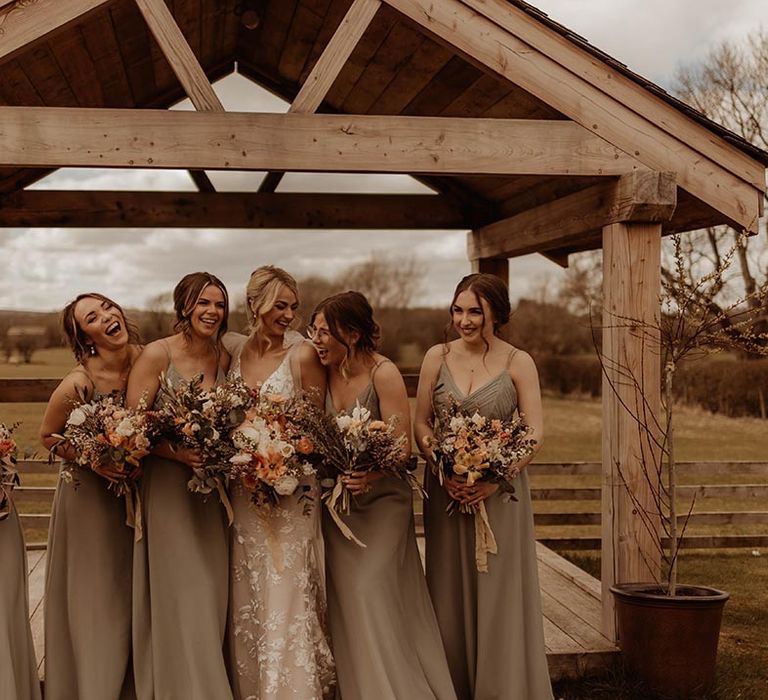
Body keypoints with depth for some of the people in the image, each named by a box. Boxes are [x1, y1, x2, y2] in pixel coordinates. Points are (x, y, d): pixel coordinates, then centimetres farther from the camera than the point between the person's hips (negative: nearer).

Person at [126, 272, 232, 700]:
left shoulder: (225, 358, 4)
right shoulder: (157, 354, -10)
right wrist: (178, 453, -22)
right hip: (167, 484, -4)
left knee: (211, 592, 9)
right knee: (180, 594, -1)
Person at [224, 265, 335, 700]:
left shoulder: (302, 354, -10)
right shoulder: (233, 349, 2)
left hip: (291, 490, -4)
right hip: (243, 491, 4)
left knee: (286, 593, -2)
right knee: (246, 597, 12)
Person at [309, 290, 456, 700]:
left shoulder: (383, 374, -16)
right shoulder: (326, 372, 1)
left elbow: (403, 446, -20)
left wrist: (370, 473, -36)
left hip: (381, 501, -5)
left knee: (370, 590, -11)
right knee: (345, 599, 7)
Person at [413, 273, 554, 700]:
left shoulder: (518, 363, -4)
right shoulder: (438, 357, 2)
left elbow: (535, 432, -5)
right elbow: (421, 423, 4)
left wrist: (496, 477, -18)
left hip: (500, 491, -2)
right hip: (446, 489, 2)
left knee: (499, 595, 3)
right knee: (451, 593, 8)